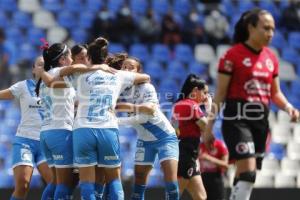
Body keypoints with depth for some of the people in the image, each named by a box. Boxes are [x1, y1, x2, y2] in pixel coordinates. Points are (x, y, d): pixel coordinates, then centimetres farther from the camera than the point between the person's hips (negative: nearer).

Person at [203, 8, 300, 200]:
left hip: (261, 121, 7)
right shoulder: (233, 55, -8)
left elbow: (275, 93, 18)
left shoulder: (271, 58, 10)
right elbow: (220, 94, -6)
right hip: (238, 119, -7)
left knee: (244, 177, 9)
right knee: (248, 173, -19)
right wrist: (209, 126, -7)